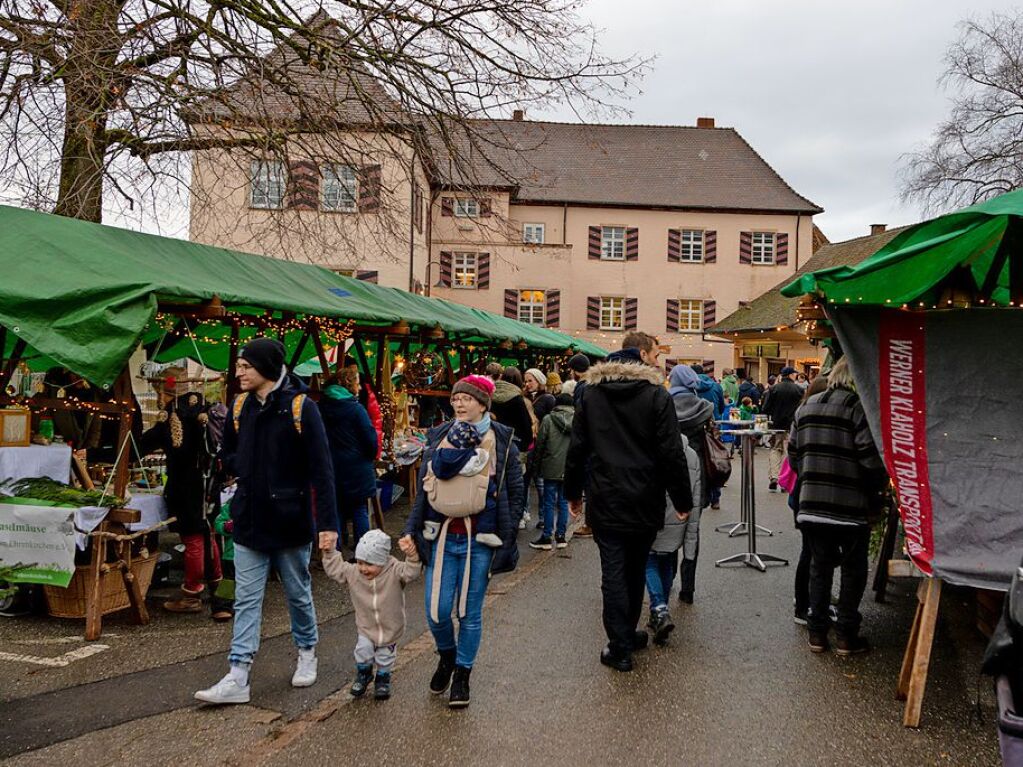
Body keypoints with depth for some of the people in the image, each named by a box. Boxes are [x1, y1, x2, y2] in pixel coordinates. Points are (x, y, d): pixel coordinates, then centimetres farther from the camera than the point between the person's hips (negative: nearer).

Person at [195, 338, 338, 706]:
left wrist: (328, 523, -19)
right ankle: (237, 679, 9)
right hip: (249, 520, 4)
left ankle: (307, 653, 35)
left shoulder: (301, 407, -13)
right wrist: (249, 471, -3)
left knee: (298, 594, 14)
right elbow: (227, 456, 18)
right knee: (247, 600, 5)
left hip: (290, 521, -4)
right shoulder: (239, 407, 3)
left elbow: (321, 469, -14)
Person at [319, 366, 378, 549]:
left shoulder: (322, 407, 2)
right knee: (359, 510, 7)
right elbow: (371, 439, -13)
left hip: (331, 469, 4)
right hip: (356, 469, -4)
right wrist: (371, 459, 5)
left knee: (336, 510, 11)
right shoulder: (356, 409, -13)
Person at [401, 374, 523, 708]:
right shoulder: (439, 437, 5)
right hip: (442, 538, 2)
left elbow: (515, 492, 1)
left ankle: (462, 674, 28)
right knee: (436, 611, 2)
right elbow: (423, 488, 9)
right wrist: (412, 529, 1)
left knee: (470, 612, 7)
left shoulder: (501, 441, -2)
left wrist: (507, 537, -4)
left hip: (479, 541, -2)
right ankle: (447, 655, 33)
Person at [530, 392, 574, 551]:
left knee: (549, 503, 3)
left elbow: (540, 443, -3)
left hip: (551, 468, -2)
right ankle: (561, 536, 15)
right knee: (563, 502, 11)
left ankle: (547, 537, 7)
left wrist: (537, 463, 8)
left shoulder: (548, 420, -6)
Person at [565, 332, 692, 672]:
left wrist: (573, 492, 14)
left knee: (613, 572, 4)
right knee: (635, 570, 16)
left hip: (604, 500, 1)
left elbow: (576, 449, 6)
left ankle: (620, 647, 4)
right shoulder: (657, 395, -8)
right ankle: (627, 635, 28)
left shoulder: (591, 392, 3)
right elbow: (672, 454, -11)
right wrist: (683, 500, -3)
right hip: (644, 501, -1)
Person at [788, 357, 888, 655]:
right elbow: (870, 459, -17)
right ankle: (846, 636, 17)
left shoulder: (806, 407, 7)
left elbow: (794, 455, 10)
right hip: (852, 507, -5)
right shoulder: (859, 407, -13)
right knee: (854, 570, 11)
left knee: (820, 566, 16)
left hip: (811, 505, 5)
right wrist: (876, 493, -2)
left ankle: (817, 632, 20)